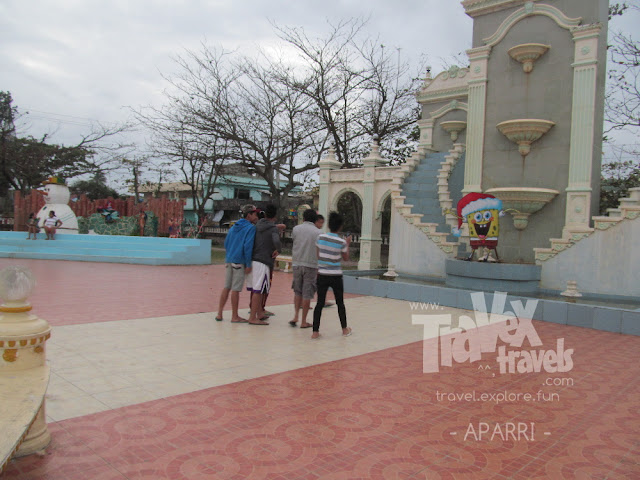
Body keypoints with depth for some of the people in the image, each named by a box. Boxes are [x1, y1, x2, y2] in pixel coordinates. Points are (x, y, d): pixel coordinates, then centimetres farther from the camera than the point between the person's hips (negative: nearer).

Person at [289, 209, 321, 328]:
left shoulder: (296, 229, 3)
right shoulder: (318, 232, -3)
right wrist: (319, 269, 8)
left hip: (297, 264, 2)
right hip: (311, 265, -2)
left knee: (297, 292, 17)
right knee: (307, 294, 3)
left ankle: (296, 316, 8)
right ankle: (304, 321, 8)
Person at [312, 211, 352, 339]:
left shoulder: (321, 237, -3)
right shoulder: (341, 242, -10)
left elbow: (318, 255, 5)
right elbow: (346, 258, 5)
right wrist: (347, 244, 17)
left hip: (322, 275, 2)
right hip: (336, 276, -2)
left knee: (320, 303, 3)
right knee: (340, 303, 14)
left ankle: (315, 331, -1)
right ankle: (345, 329, 27)